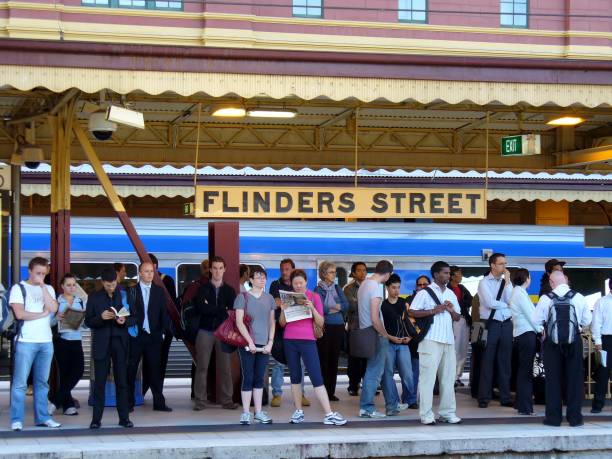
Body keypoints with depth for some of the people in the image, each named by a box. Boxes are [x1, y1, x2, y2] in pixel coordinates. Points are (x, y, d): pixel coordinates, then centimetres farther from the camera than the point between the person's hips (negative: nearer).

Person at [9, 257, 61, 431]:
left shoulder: (48, 289, 14)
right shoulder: (19, 288, 1)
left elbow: (53, 308, -3)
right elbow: (19, 314, -11)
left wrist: (42, 286, -5)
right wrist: (42, 314, -4)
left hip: (46, 341, 5)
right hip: (26, 341, -5)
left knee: (42, 382, 9)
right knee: (20, 382, -5)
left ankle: (42, 417, 14)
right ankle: (16, 420, -3)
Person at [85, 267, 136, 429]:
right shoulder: (94, 298, 6)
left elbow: (134, 318, 8)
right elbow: (88, 321, 4)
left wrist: (125, 321, -13)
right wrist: (101, 317, -15)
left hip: (120, 343, 1)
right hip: (102, 344, -1)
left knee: (122, 382, 2)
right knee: (99, 382, -1)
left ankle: (124, 417, 7)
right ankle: (96, 419, 3)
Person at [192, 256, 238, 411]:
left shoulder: (229, 290, 11)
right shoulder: (203, 288, 7)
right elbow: (201, 307, -10)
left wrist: (210, 308, -8)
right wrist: (222, 310, -7)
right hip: (205, 331, -1)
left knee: (225, 367, 1)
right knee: (202, 366, -3)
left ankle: (226, 400, 6)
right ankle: (200, 401, 0)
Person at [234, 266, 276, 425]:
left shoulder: (269, 298, 12)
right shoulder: (243, 297, -1)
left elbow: (272, 322, 12)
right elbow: (239, 322, -6)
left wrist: (270, 342, 0)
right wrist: (250, 341, -12)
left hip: (264, 345, 4)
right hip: (247, 344, -4)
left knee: (259, 379, 8)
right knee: (248, 378, -3)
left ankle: (258, 412, 14)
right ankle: (246, 413, 2)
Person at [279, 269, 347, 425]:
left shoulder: (314, 297, 1)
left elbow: (321, 323, -2)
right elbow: (282, 323, 8)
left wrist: (312, 308, -18)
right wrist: (283, 311, -11)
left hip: (308, 341, -2)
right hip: (290, 341, 2)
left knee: (317, 377, -8)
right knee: (295, 376, 7)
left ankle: (329, 414, -10)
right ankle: (298, 411, 15)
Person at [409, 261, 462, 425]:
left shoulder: (451, 294, 18)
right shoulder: (425, 293, -2)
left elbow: (457, 318, 21)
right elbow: (412, 312, -9)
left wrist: (452, 311, -1)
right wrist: (434, 310, -15)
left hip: (448, 340, 6)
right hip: (431, 340, -6)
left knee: (448, 377, 6)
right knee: (428, 376, -6)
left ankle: (447, 412, 13)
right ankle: (426, 414, -3)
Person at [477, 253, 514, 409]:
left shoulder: (507, 282, 12)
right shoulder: (484, 282, -2)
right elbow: (490, 303, -14)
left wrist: (507, 282, -7)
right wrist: (505, 304, -2)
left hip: (506, 324, 4)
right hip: (491, 324, -4)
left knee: (505, 362, 8)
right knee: (487, 362, 0)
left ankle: (505, 397, 14)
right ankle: (484, 397, 6)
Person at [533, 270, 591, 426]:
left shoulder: (545, 299, -8)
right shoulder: (578, 297, -5)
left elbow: (536, 320, -2)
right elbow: (587, 320, 3)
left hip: (552, 343, 0)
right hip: (574, 342, 0)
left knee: (553, 380, 7)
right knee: (574, 379, 8)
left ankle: (553, 417, 9)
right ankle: (575, 417, 9)